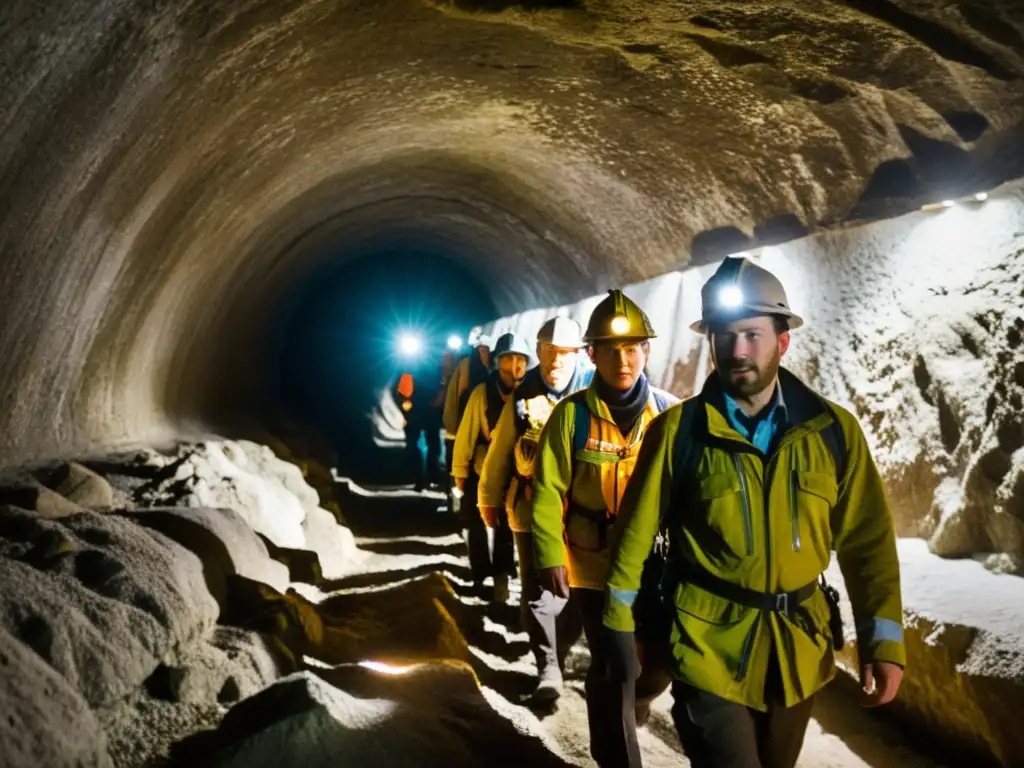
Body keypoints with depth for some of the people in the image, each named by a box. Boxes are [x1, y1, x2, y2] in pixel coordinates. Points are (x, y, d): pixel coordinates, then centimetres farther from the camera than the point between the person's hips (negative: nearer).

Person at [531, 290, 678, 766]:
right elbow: (549, 491, -7)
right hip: (595, 563, -2)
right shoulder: (572, 414, -9)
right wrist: (550, 556, -12)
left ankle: (636, 694, 50)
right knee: (610, 667, 4)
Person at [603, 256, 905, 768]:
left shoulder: (833, 429, -3)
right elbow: (637, 532, -4)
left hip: (797, 649, 4)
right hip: (707, 647, -3)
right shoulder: (678, 429, -9)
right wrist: (619, 624, 0)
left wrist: (883, 637, -4)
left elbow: (866, 539, 0)